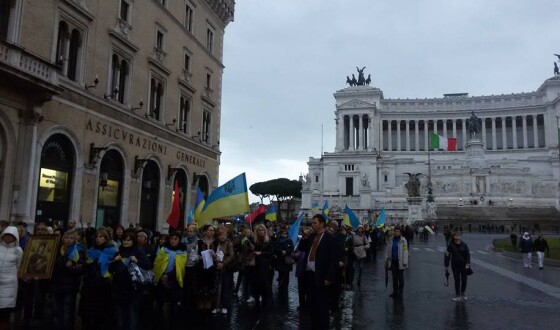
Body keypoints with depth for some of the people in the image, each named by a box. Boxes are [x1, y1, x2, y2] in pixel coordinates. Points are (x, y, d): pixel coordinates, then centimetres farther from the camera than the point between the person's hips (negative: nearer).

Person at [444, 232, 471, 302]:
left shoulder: (464, 245, -5)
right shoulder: (450, 246, -6)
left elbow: (468, 254, -2)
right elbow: (447, 256, -2)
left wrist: (467, 264, -10)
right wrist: (446, 266, -2)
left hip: (463, 265, 1)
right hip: (455, 266, -1)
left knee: (464, 280, 8)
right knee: (457, 280, 1)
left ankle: (462, 293, 28)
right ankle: (457, 295, 10)